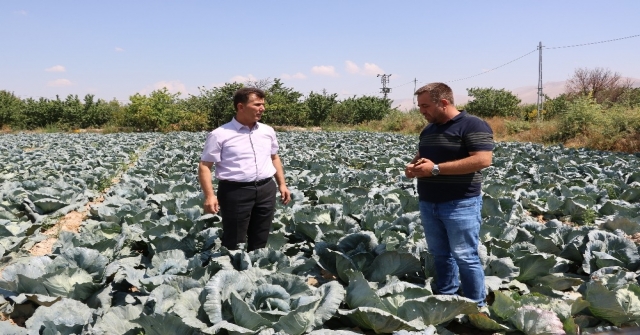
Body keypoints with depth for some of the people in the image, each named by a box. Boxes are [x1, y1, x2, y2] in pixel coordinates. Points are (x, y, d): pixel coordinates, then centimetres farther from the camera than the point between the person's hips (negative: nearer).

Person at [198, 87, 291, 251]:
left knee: (260, 243, 13)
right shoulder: (219, 135, -7)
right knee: (234, 245, 1)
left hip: (266, 189, 5)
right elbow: (204, 166, -7)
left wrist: (282, 184, 14)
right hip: (235, 191, -5)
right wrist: (209, 196, -16)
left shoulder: (268, 131, 10)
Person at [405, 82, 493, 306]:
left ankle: (476, 306, 12)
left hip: (461, 204, -7)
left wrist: (435, 169, -22)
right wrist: (413, 166, 0)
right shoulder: (428, 130, 14)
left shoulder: (473, 125, -11)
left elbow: (483, 160, -21)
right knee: (440, 254, 14)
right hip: (428, 203, 7)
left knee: (465, 257, -2)